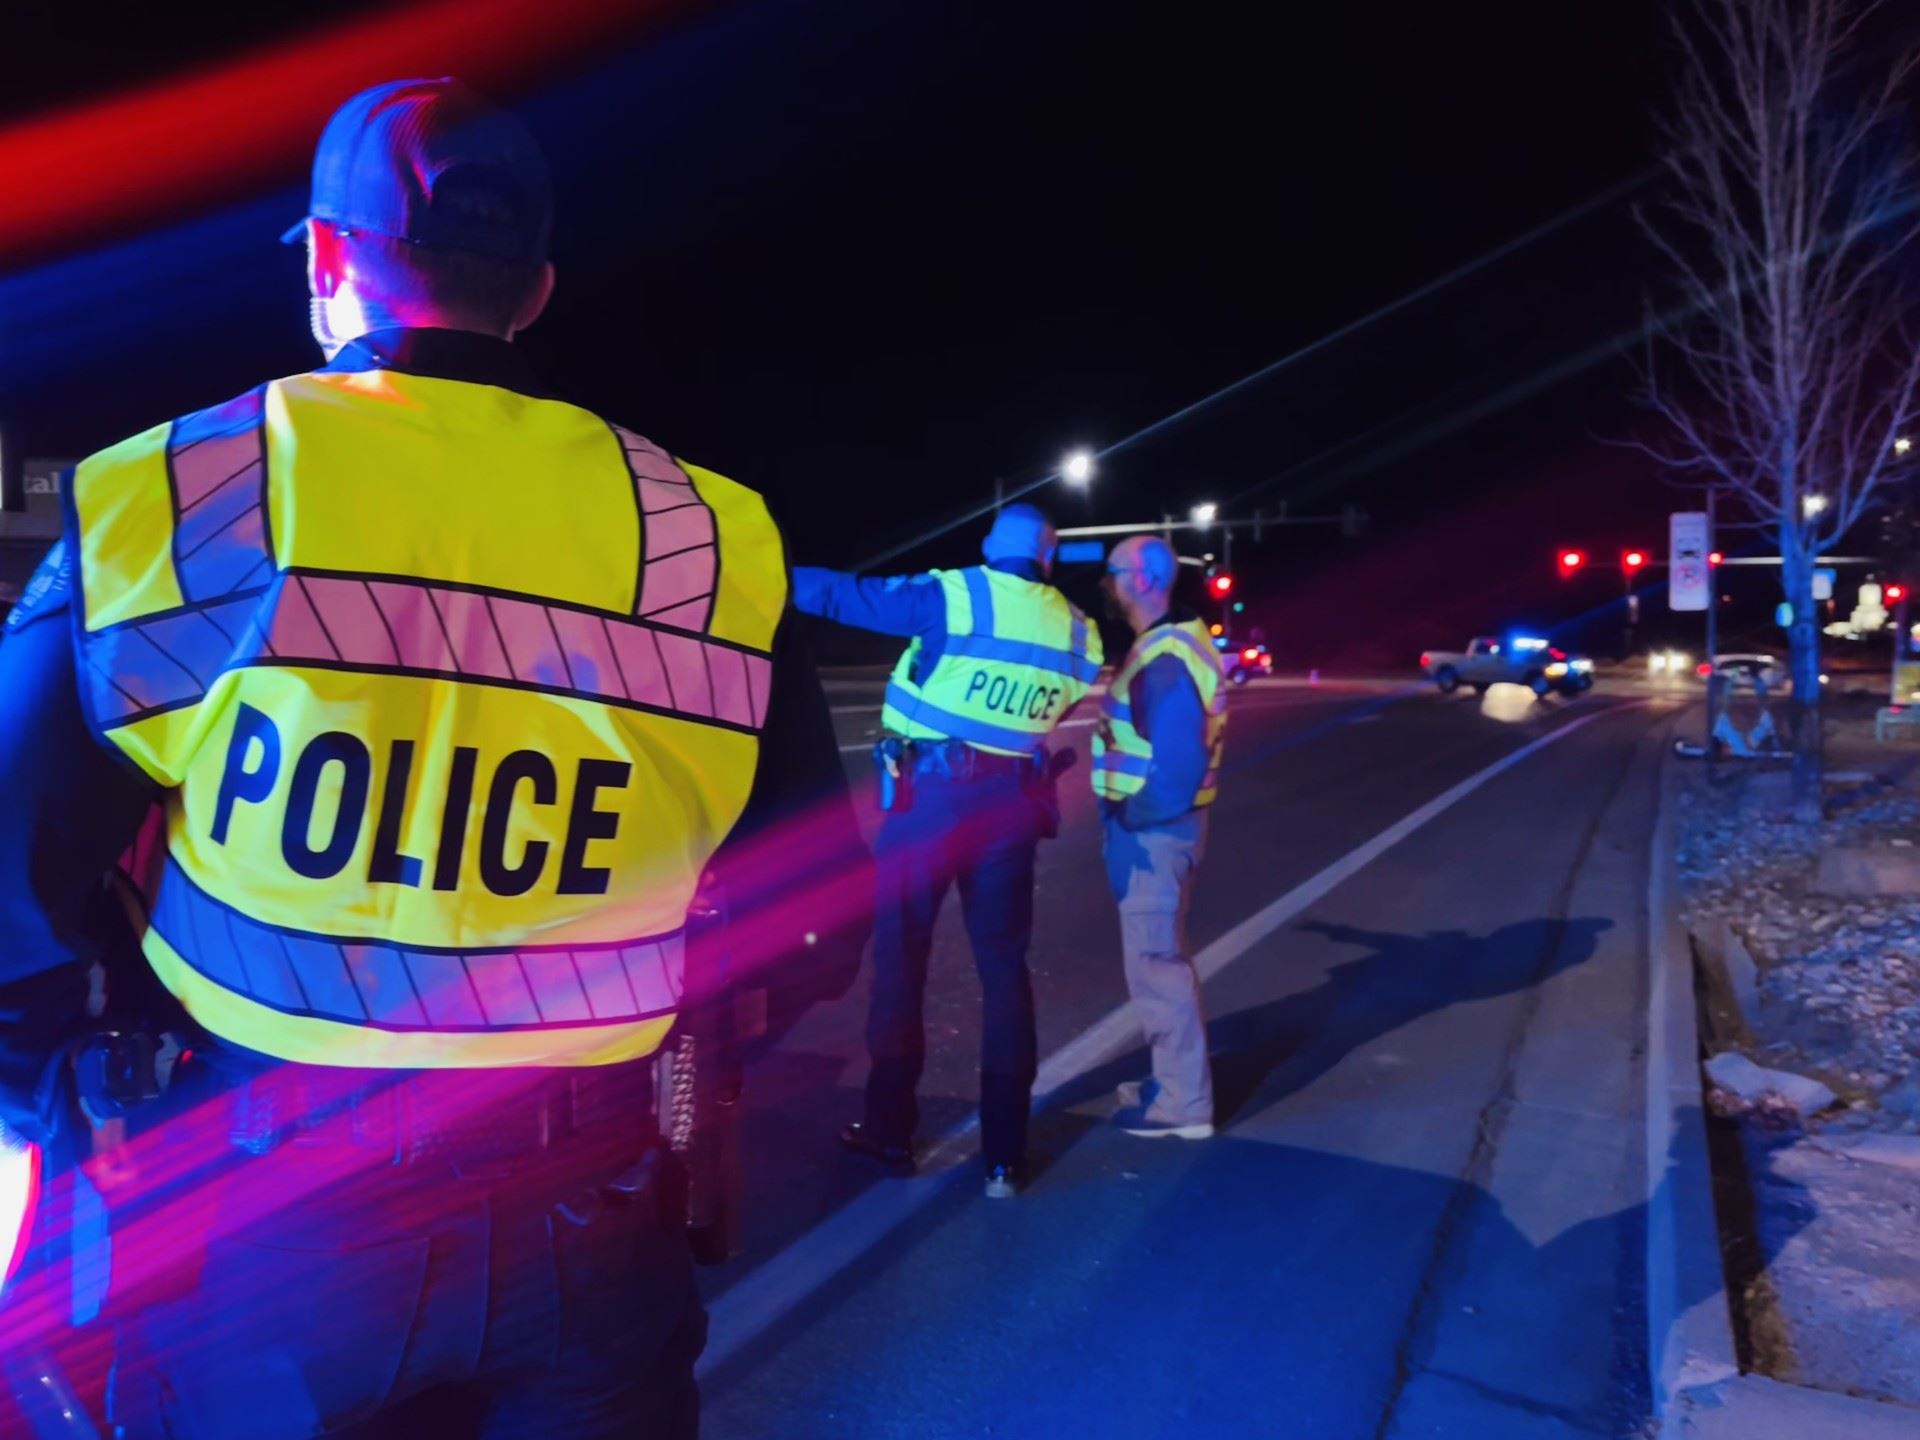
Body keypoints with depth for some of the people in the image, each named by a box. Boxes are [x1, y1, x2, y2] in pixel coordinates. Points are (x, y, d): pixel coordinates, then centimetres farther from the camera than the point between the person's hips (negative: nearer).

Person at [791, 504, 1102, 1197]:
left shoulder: (954, 596, -8)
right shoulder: (1076, 631, 6)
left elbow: (844, 594, -7)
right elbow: (1061, 706, 13)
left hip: (935, 794, -4)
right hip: (1012, 803, 4)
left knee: (899, 956, 9)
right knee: (1004, 965, 10)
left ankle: (890, 1133, 18)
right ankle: (1004, 1155, 13)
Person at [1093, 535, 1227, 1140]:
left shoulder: (1165, 658, -22)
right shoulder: (1172, 639, 10)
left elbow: (1178, 765, -27)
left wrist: (1130, 818, -15)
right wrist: (1130, 812, 11)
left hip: (1153, 828, -10)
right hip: (1155, 822, 10)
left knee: (1155, 961, 0)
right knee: (1159, 954, 19)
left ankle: (1184, 1103, 11)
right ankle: (1175, 1078, 32)